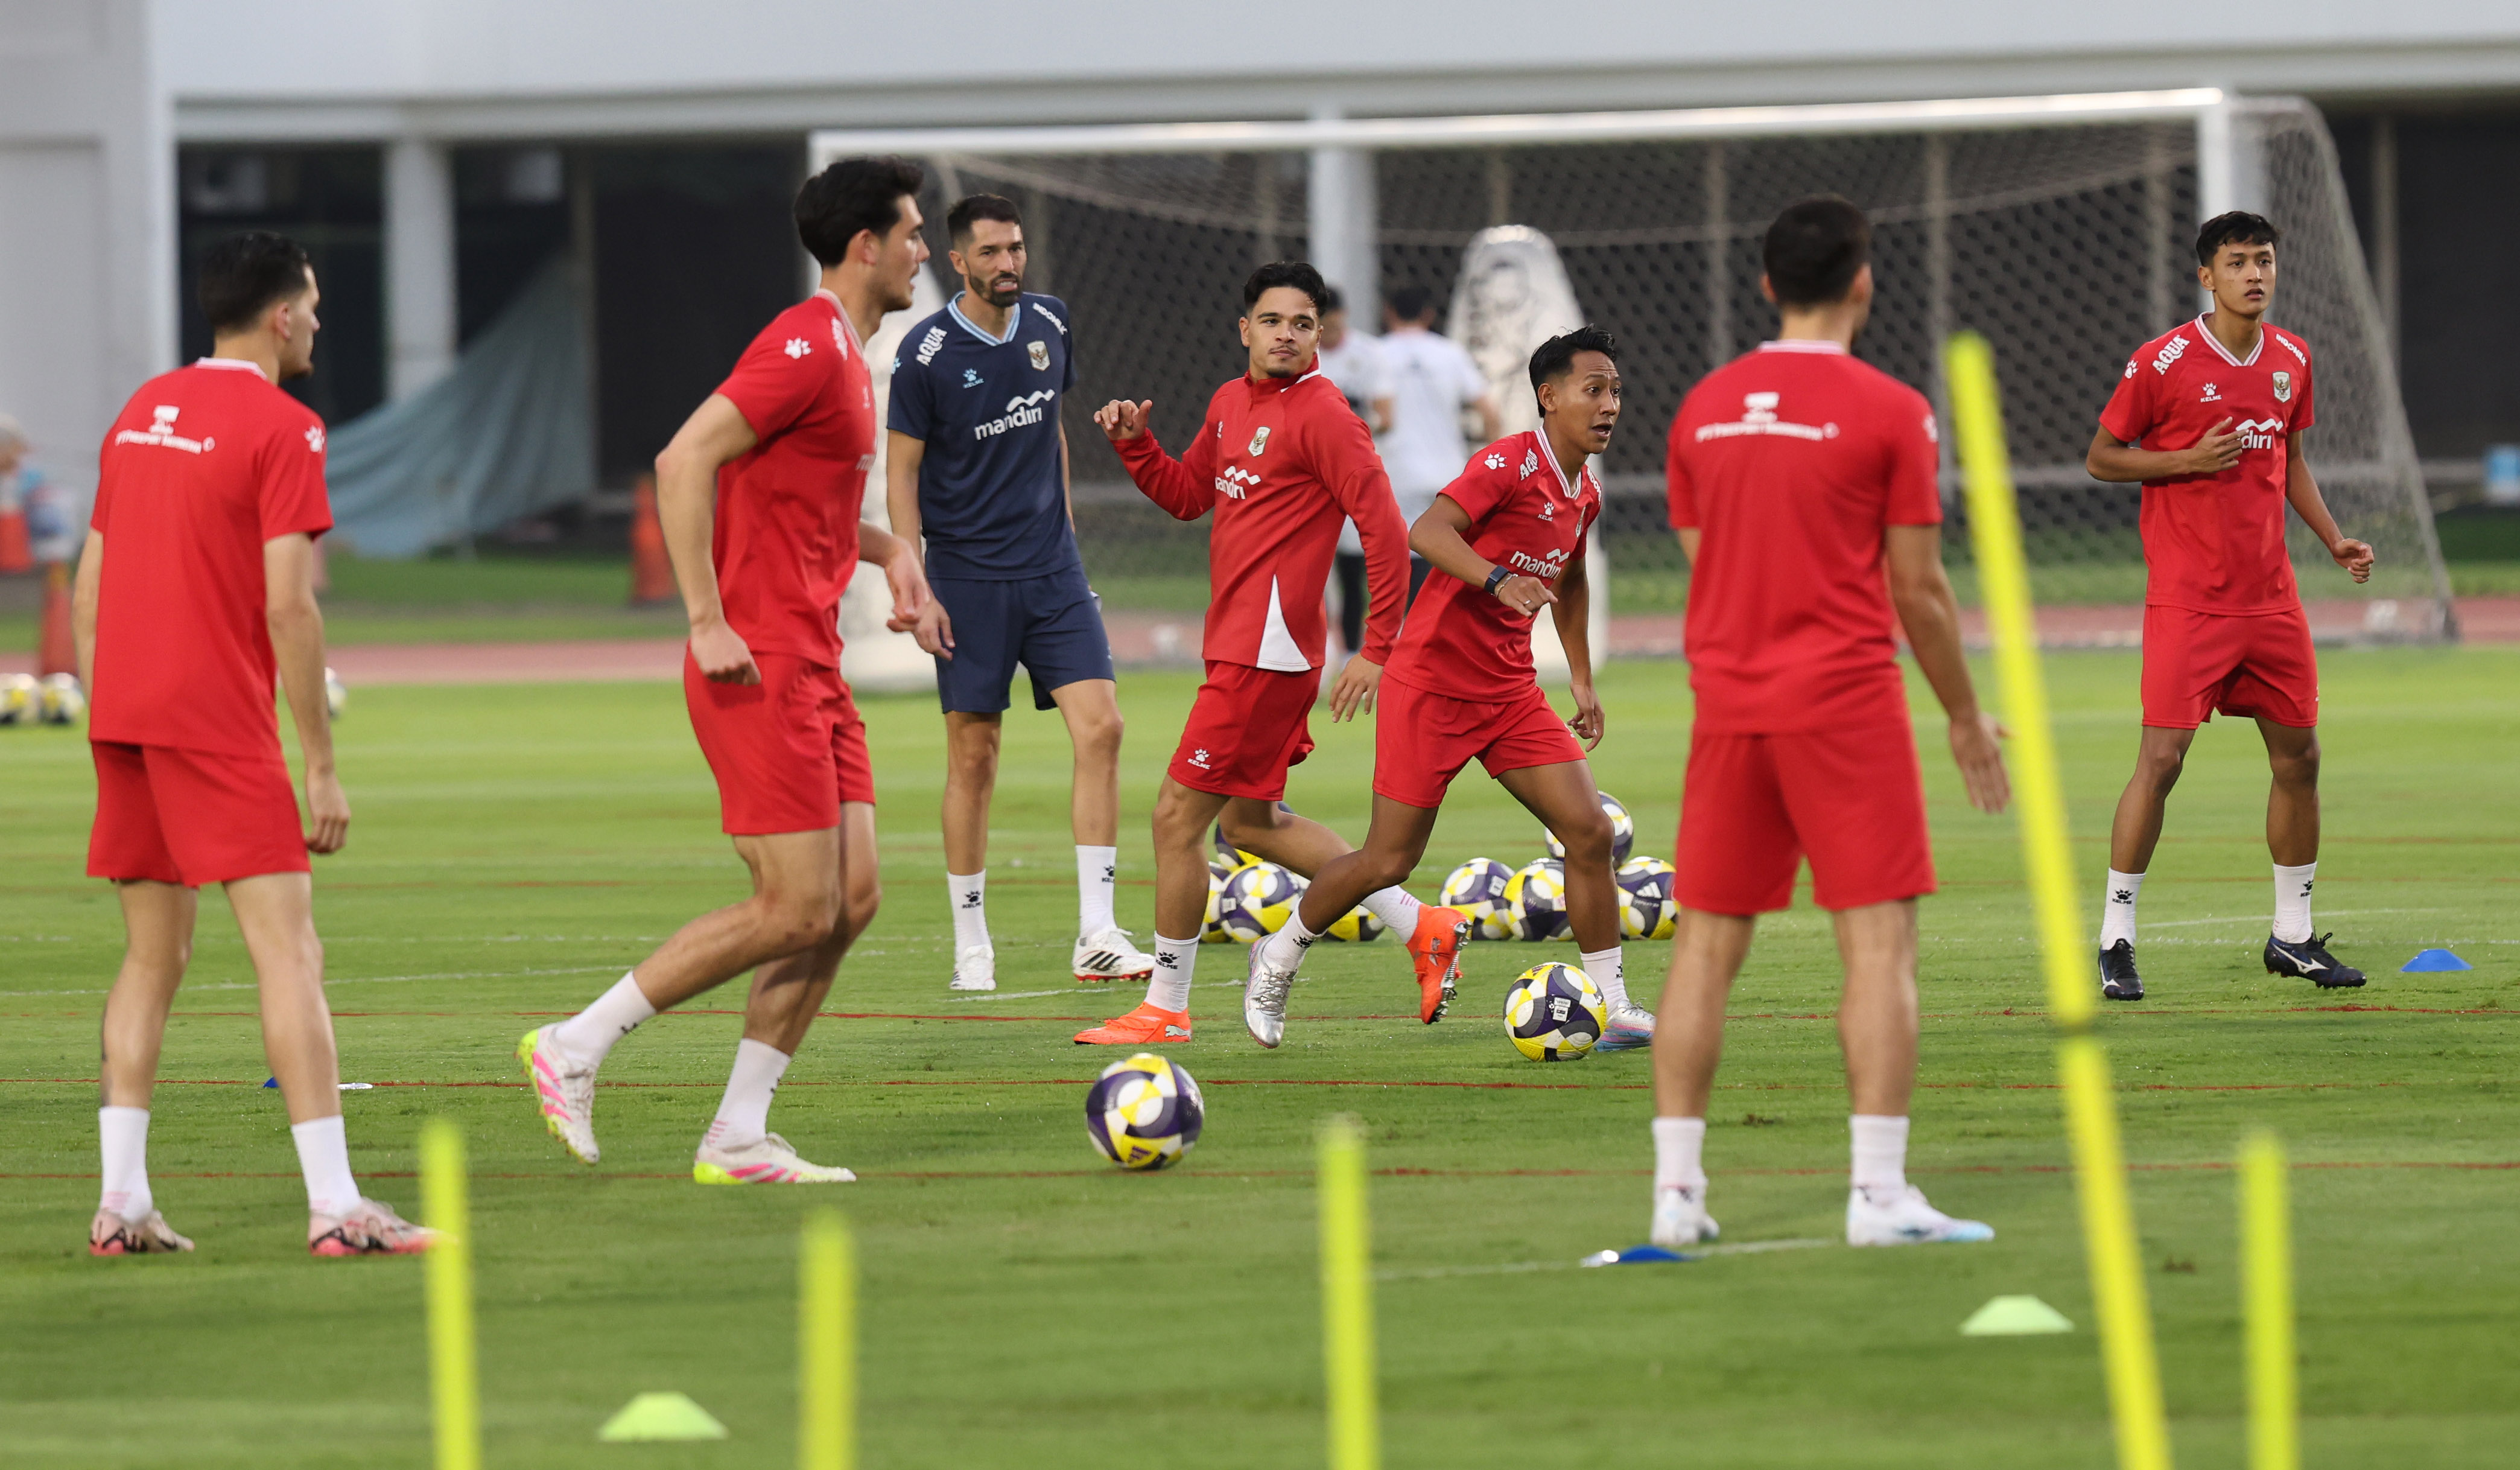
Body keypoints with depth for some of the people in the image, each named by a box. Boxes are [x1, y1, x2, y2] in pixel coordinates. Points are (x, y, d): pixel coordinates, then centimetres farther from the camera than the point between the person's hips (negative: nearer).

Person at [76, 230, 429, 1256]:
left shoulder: (141, 412, 15)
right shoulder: (282, 429, -8)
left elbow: (87, 589, 16)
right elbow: (287, 608, -14)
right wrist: (323, 769, -10)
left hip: (123, 713, 8)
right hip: (219, 724, -8)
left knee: (153, 956, 13)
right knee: (289, 950, -9)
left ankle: (121, 1205, 8)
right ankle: (334, 1206, -15)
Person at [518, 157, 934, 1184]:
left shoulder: (847, 356, 17)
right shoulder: (805, 347, -14)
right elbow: (684, 463, -22)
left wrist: (887, 550, 15)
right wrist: (708, 623, -23)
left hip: (812, 669, 10)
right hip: (761, 666, -10)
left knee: (852, 897, 4)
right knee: (797, 911, -11)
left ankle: (738, 1139, 7)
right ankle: (576, 1048, -2)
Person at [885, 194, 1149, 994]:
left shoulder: (1049, 325, 6)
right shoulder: (928, 352, -9)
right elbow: (902, 472, -5)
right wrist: (916, 589, -10)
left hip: (1052, 568, 4)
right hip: (968, 576, -4)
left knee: (1100, 725, -9)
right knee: (973, 756, -1)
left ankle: (1096, 934, -8)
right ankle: (971, 946, 9)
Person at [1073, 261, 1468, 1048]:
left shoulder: (1322, 415, -14)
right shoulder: (1232, 403, 14)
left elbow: (1385, 530, -16)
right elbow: (1187, 495, 27)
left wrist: (1378, 649, -18)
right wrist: (1134, 442, 8)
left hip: (1265, 651, -10)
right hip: (1237, 646, 10)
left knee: (1178, 816, -6)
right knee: (1251, 821, 18)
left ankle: (1165, 1009, 5)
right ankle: (1422, 928, 23)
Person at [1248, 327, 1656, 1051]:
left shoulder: (1585, 493, 9)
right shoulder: (1510, 463, -16)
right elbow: (1428, 532, -29)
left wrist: (1583, 681, 27)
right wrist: (1498, 579, -42)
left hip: (1510, 688, 7)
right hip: (1433, 680, -7)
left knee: (1589, 830, -7)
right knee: (1390, 860, -2)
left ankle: (1613, 1006, -2)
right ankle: (1280, 956, 22)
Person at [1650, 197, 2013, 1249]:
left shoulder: (1703, 409, 8)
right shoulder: (1887, 411, -6)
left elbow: (1699, 566, 14)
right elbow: (1918, 589, -4)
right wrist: (1966, 719, 8)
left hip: (1728, 704, 5)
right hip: (1845, 699, -5)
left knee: (1708, 942, 8)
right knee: (1879, 941, -3)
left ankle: (1676, 1191, 6)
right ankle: (1879, 1192, -10)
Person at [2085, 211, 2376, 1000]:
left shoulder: (2291, 358, 8)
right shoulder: (2162, 363, -10)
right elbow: (2101, 458, -3)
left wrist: (2333, 538, 9)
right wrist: (2192, 459, -16)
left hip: (2271, 594, 6)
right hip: (2188, 601, -6)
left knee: (2298, 756, 9)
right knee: (2161, 759, -11)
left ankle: (2293, 935, 23)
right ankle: (2115, 941, -3)